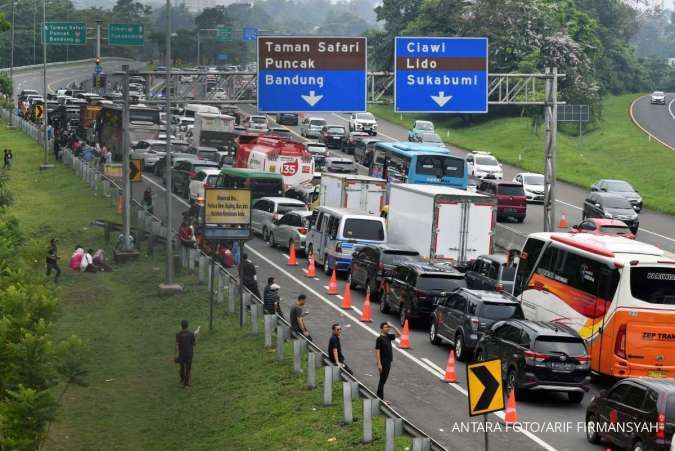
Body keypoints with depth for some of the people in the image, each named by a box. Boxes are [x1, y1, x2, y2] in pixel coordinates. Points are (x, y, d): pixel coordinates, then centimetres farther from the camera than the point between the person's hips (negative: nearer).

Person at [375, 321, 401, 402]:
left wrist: (392, 327, 1)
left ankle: (379, 397, 21)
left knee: (383, 380, 13)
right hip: (383, 362, -8)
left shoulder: (388, 337, 8)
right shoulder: (379, 339, -14)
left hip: (388, 362, 8)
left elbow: (399, 334, 16)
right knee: (382, 380, -4)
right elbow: (377, 351, -16)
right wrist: (379, 364, -20)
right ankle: (380, 399, 0)